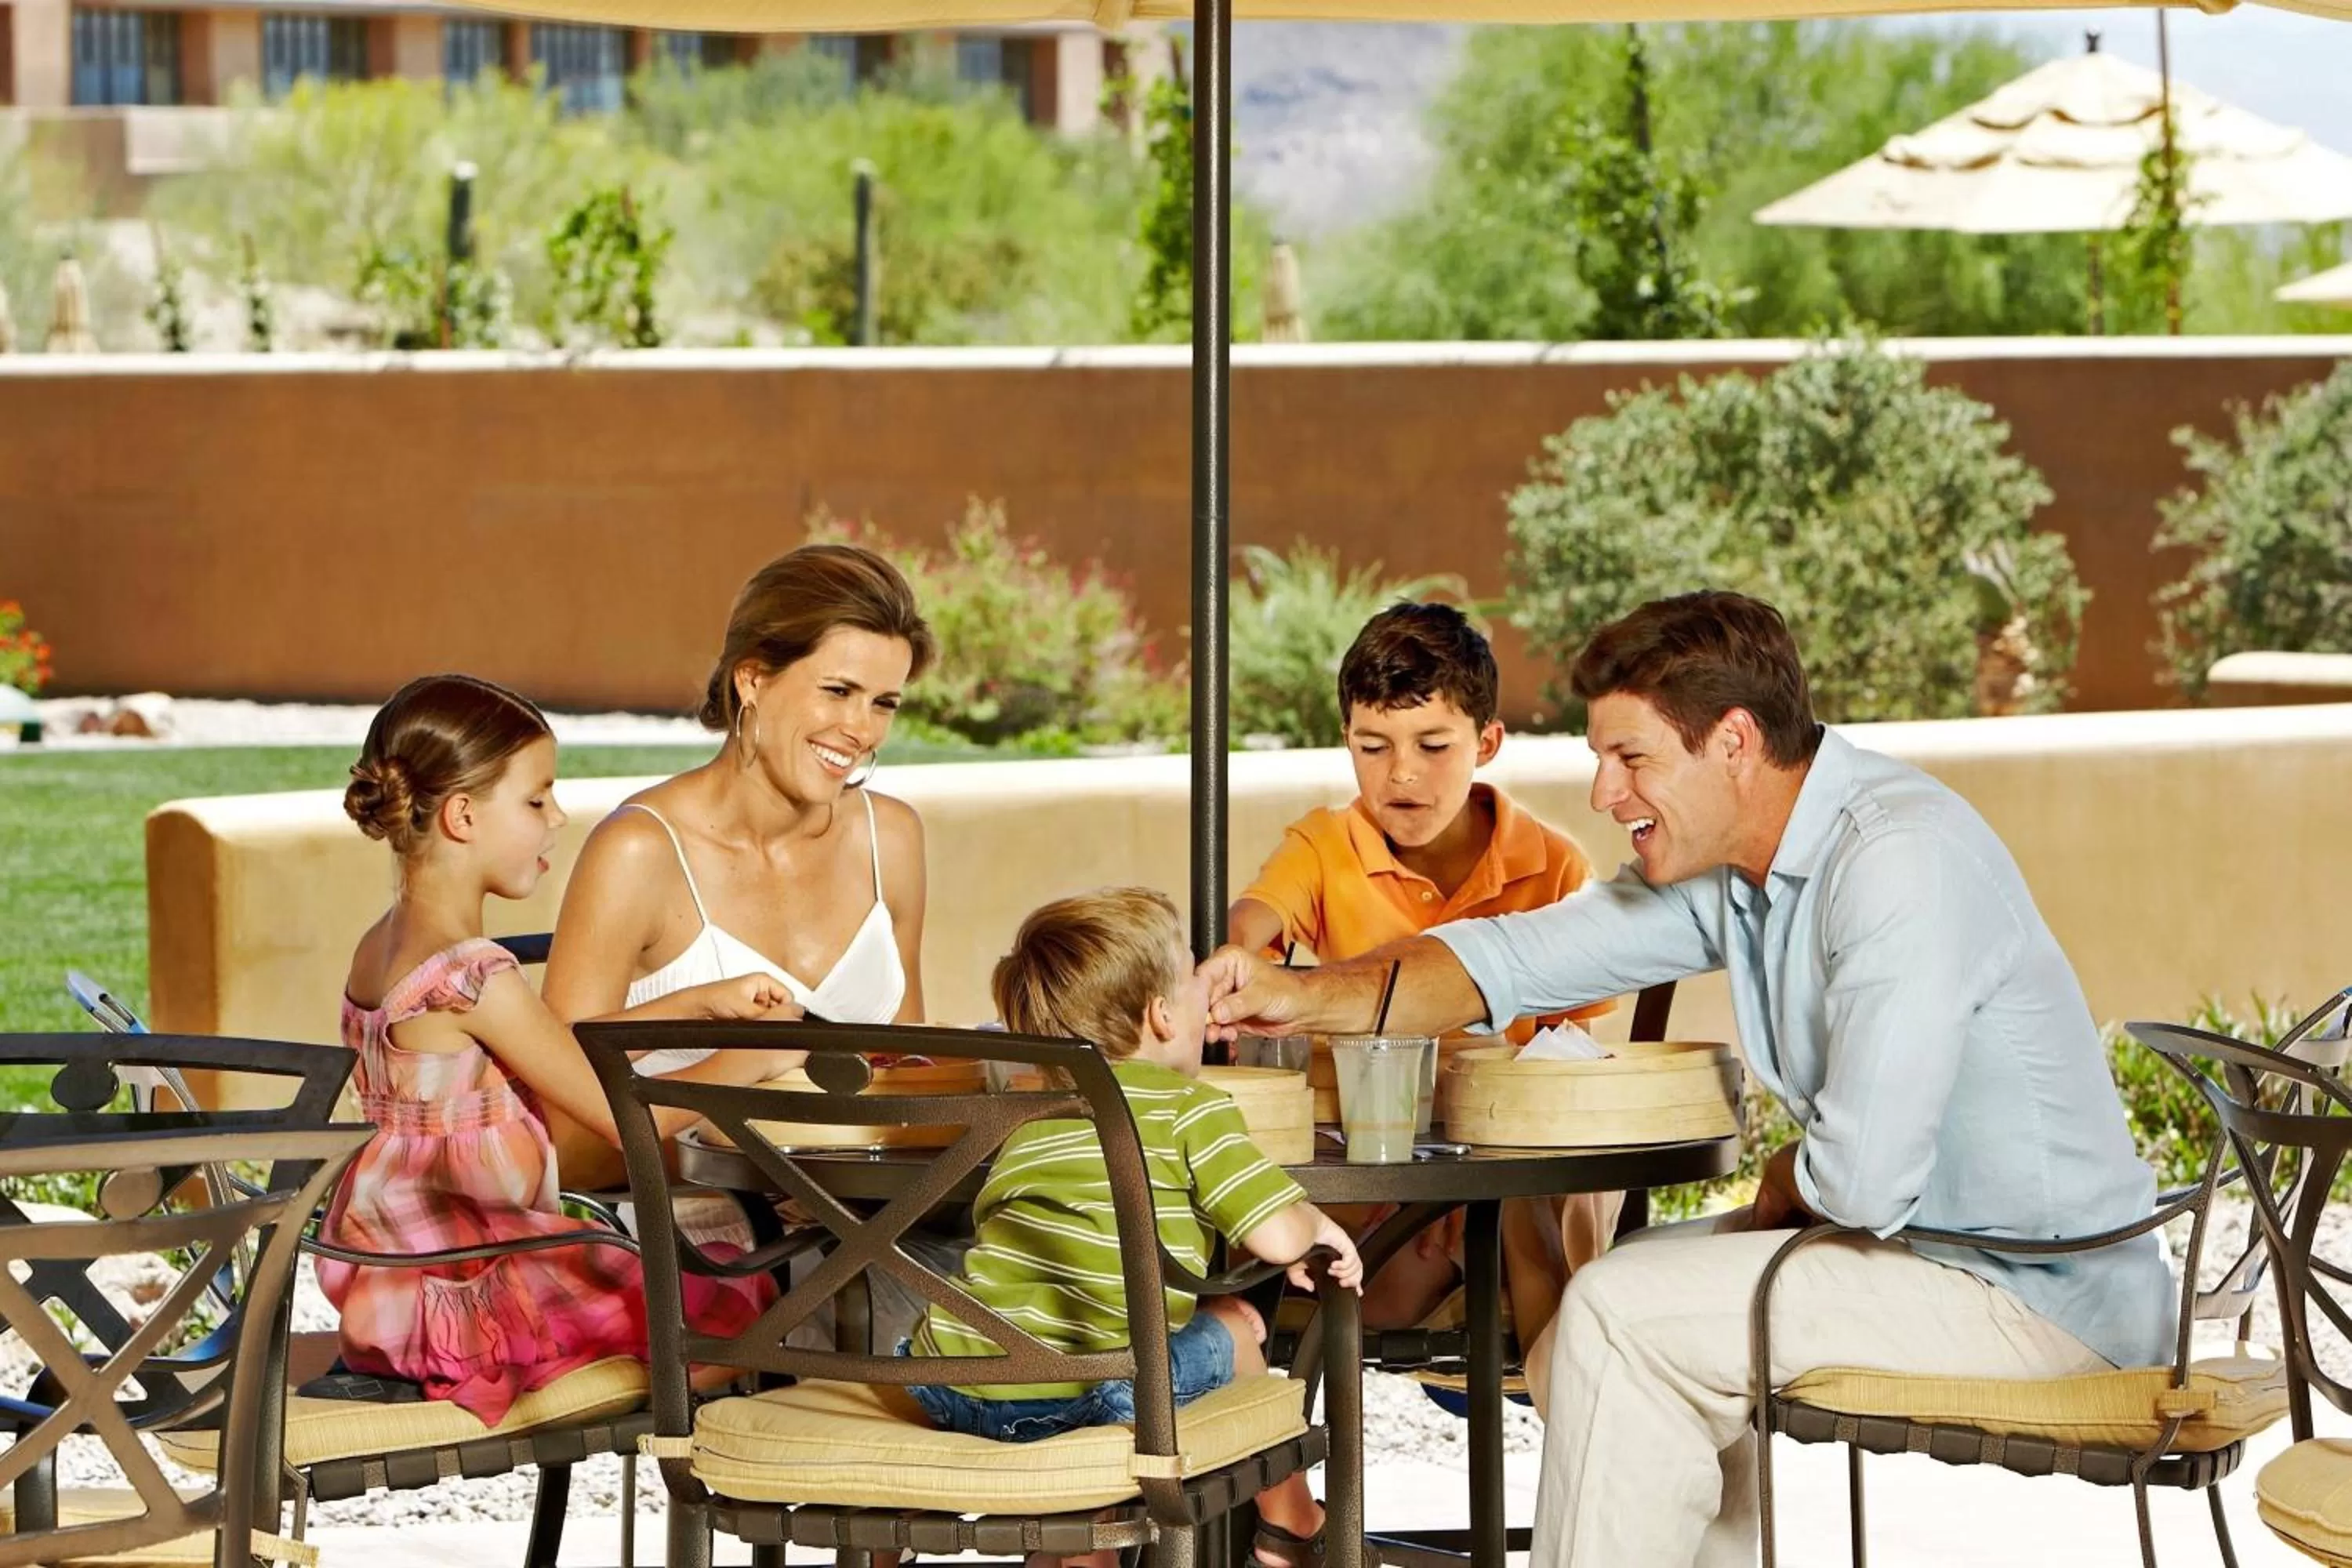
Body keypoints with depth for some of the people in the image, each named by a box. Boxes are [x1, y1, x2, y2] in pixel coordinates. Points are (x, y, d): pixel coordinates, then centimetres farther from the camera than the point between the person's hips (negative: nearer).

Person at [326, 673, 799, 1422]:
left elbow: (562, 1053, 19)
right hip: (466, 1296, -9)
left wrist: (701, 1003, 17)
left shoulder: (382, 949, 8)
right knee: (743, 1311, -2)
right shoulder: (474, 979, -22)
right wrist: (751, 1059, -1)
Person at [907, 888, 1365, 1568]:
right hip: (1078, 1395, -6)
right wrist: (1320, 1229, 19)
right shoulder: (1190, 1108, 2)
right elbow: (1278, 1237, -6)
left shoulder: (1031, 1121, 22)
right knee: (1233, 1327, 20)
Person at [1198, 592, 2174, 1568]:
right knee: (1630, 1297, 20)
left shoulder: (1900, 861, -24)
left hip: (2046, 1297, -10)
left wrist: (1782, 1187, -7)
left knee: (1625, 1321, -15)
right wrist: (1306, 997, -3)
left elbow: (1864, 1177, -29)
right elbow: (1519, 957, 11)